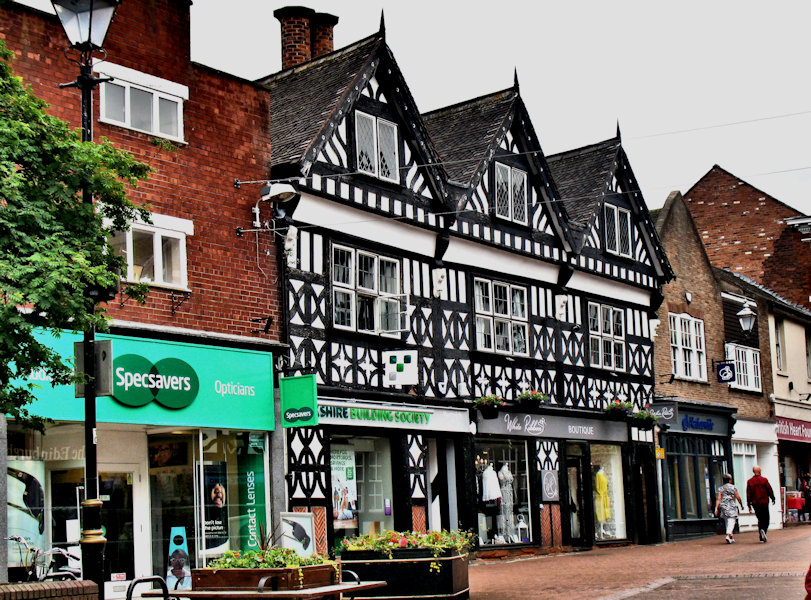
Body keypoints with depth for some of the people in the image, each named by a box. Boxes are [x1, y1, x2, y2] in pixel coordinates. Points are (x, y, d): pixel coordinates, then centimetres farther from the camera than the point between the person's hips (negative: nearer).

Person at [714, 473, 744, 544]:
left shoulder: (721, 489, 4)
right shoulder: (733, 487, -2)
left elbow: (718, 499, -2)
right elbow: (738, 498, 0)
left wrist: (716, 508, -4)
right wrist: (741, 505, 15)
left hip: (723, 507, 4)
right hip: (732, 507, -4)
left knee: (727, 523, 15)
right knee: (731, 522, -7)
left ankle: (731, 538, 21)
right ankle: (728, 535, -28)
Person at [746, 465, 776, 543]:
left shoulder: (750, 481, -1)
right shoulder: (764, 480, -7)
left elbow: (748, 493, 0)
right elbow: (769, 490, -2)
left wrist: (749, 504, 6)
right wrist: (773, 499, 13)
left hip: (755, 504, 3)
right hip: (764, 503, -3)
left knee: (760, 519, 11)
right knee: (766, 519, 4)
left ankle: (762, 538, 6)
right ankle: (763, 530, -25)